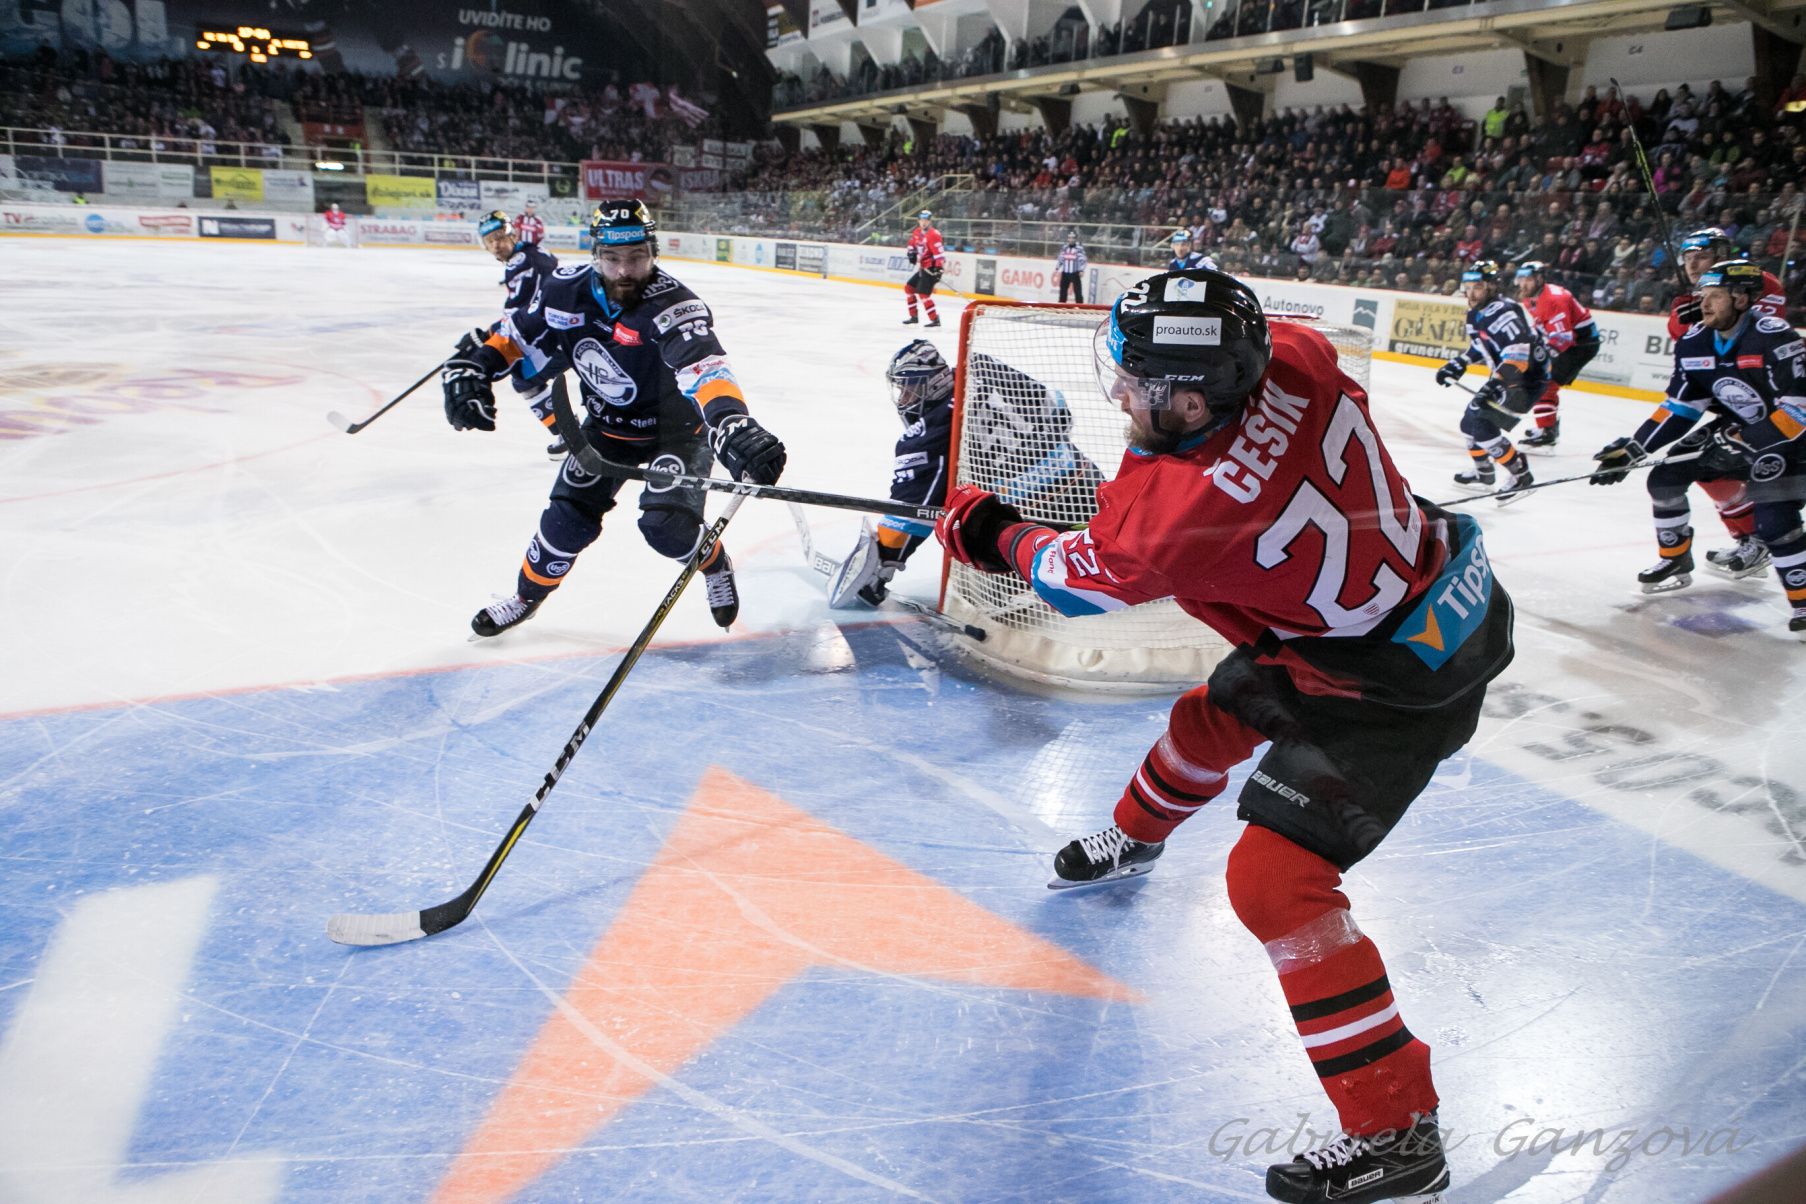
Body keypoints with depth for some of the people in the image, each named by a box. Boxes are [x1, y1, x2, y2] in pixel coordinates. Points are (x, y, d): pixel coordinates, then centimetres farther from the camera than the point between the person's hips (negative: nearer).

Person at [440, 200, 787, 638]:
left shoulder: (672, 307, -34)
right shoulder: (570, 291, -16)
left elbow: (703, 366, -54)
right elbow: (516, 336, 2)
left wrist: (733, 425, -72)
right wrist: (472, 369, -12)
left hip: (675, 427, -4)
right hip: (607, 423, 4)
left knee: (665, 524, -19)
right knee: (570, 515, -1)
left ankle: (715, 566, 15)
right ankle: (527, 595, 26)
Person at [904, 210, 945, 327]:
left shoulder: (933, 235, -17)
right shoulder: (916, 233, 9)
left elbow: (939, 253, -24)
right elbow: (913, 244, 29)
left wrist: (938, 269, -30)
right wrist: (912, 253, 9)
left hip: (931, 268, -10)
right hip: (922, 268, 10)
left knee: (923, 293, -16)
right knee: (909, 288, 13)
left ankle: (935, 319, -12)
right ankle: (913, 316, 20)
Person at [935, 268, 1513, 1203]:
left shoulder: (1184, 508, -32)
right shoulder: (1295, 359, -15)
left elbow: (1078, 579, -12)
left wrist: (990, 537, 6)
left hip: (1400, 678, -10)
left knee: (1272, 879, -12)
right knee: (1215, 714, 26)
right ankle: (1135, 837, 57)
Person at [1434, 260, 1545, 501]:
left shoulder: (1504, 311, -26)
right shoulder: (1475, 314, 5)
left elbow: (1518, 350, -37)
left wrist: (1496, 383, -44)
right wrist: (1459, 364, 12)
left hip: (1529, 377, -10)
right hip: (1505, 377, 10)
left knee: (1484, 425, -18)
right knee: (1470, 421, 14)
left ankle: (1520, 475, -5)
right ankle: (1483, 473, 35)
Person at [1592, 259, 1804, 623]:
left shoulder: (1774, 337, -27)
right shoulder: (1695, 342, -6)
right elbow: (1679, 407, -1)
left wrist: (1744, 443, -34)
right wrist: (1633, 449, -8)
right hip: (1734, 429, 7)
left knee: (1773, 522, -22)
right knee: (1665, 477, 1)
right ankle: (1675, 562, 20)